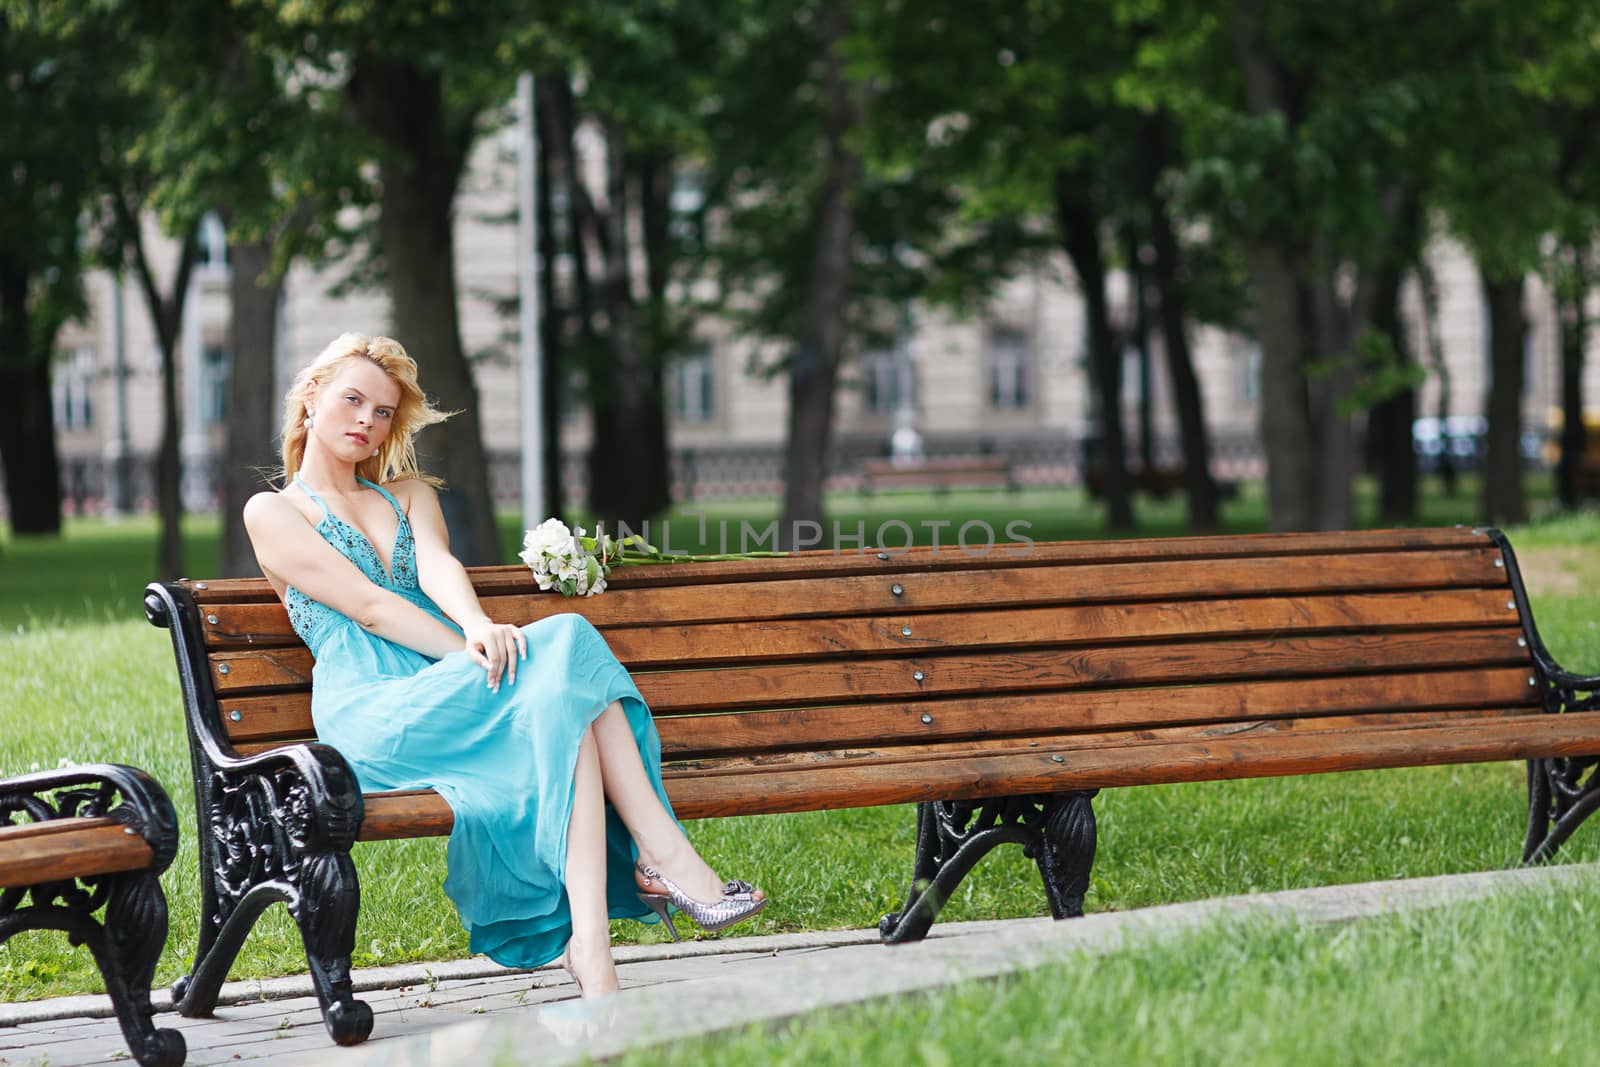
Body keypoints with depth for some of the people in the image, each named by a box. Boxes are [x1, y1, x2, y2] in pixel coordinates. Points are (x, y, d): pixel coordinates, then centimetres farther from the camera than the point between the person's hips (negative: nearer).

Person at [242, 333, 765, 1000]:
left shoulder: (408, 493, 29)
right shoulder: (272, 513, 13)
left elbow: (437, 565, 4)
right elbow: (367, 605, -3)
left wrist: (478, 627, -21)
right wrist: (471, 654, -17)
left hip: (447, 688, 5)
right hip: (370, 708, -5)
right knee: (565, 653, -31)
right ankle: (665, 854, -40)